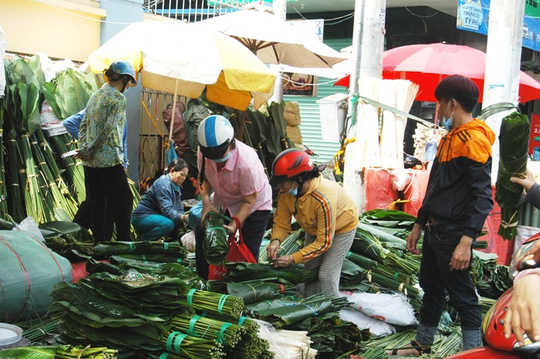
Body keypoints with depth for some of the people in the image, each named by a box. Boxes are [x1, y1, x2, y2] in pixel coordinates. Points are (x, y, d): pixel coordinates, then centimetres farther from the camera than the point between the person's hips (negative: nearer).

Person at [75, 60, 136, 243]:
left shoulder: (96, 96, 16)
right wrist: (88, 151, -8)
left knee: (98, 206, 10)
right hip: (109, 159, -8)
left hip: (90, 161, 8)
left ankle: (101, 243, 14)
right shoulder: (118, 98, -9)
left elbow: (83, 125, 13)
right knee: (123, 201, 0)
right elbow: (107, 129, -16)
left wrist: (84, 149, 4)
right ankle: (124, 243, 1)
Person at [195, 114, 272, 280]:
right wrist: (206, 202, -19)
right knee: (202, 231, 5)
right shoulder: (203, 152, -23)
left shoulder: (247, 163, -39)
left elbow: (249, 201, -26)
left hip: (255, 204, -6)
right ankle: (204, 281, 21)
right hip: (223, 201, 6)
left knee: (248, 251, -11)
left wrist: (235, 223, -37)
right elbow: (203, 177, -3)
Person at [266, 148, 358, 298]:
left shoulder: (323, 200, -44)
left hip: (342, 227, -6)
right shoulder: (286, 193, -25)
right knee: (310, 269, 12)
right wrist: (276, 240, -37)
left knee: (327, 275, -13)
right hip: (314, 228, 7)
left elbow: (324, 241, -36)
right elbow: (281, 223, -14)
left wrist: (294, 258, -39)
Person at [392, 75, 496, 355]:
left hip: (453, 234, -10)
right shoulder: (450, 138, 15)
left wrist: (466, 241, -28)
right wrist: (419, 225, 21)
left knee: (462, 297, -2)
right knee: (431, 290, 19)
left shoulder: (474, 139, -16)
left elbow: (482, 195, -23)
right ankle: (421, 346, 33)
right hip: (435, 230, 10)